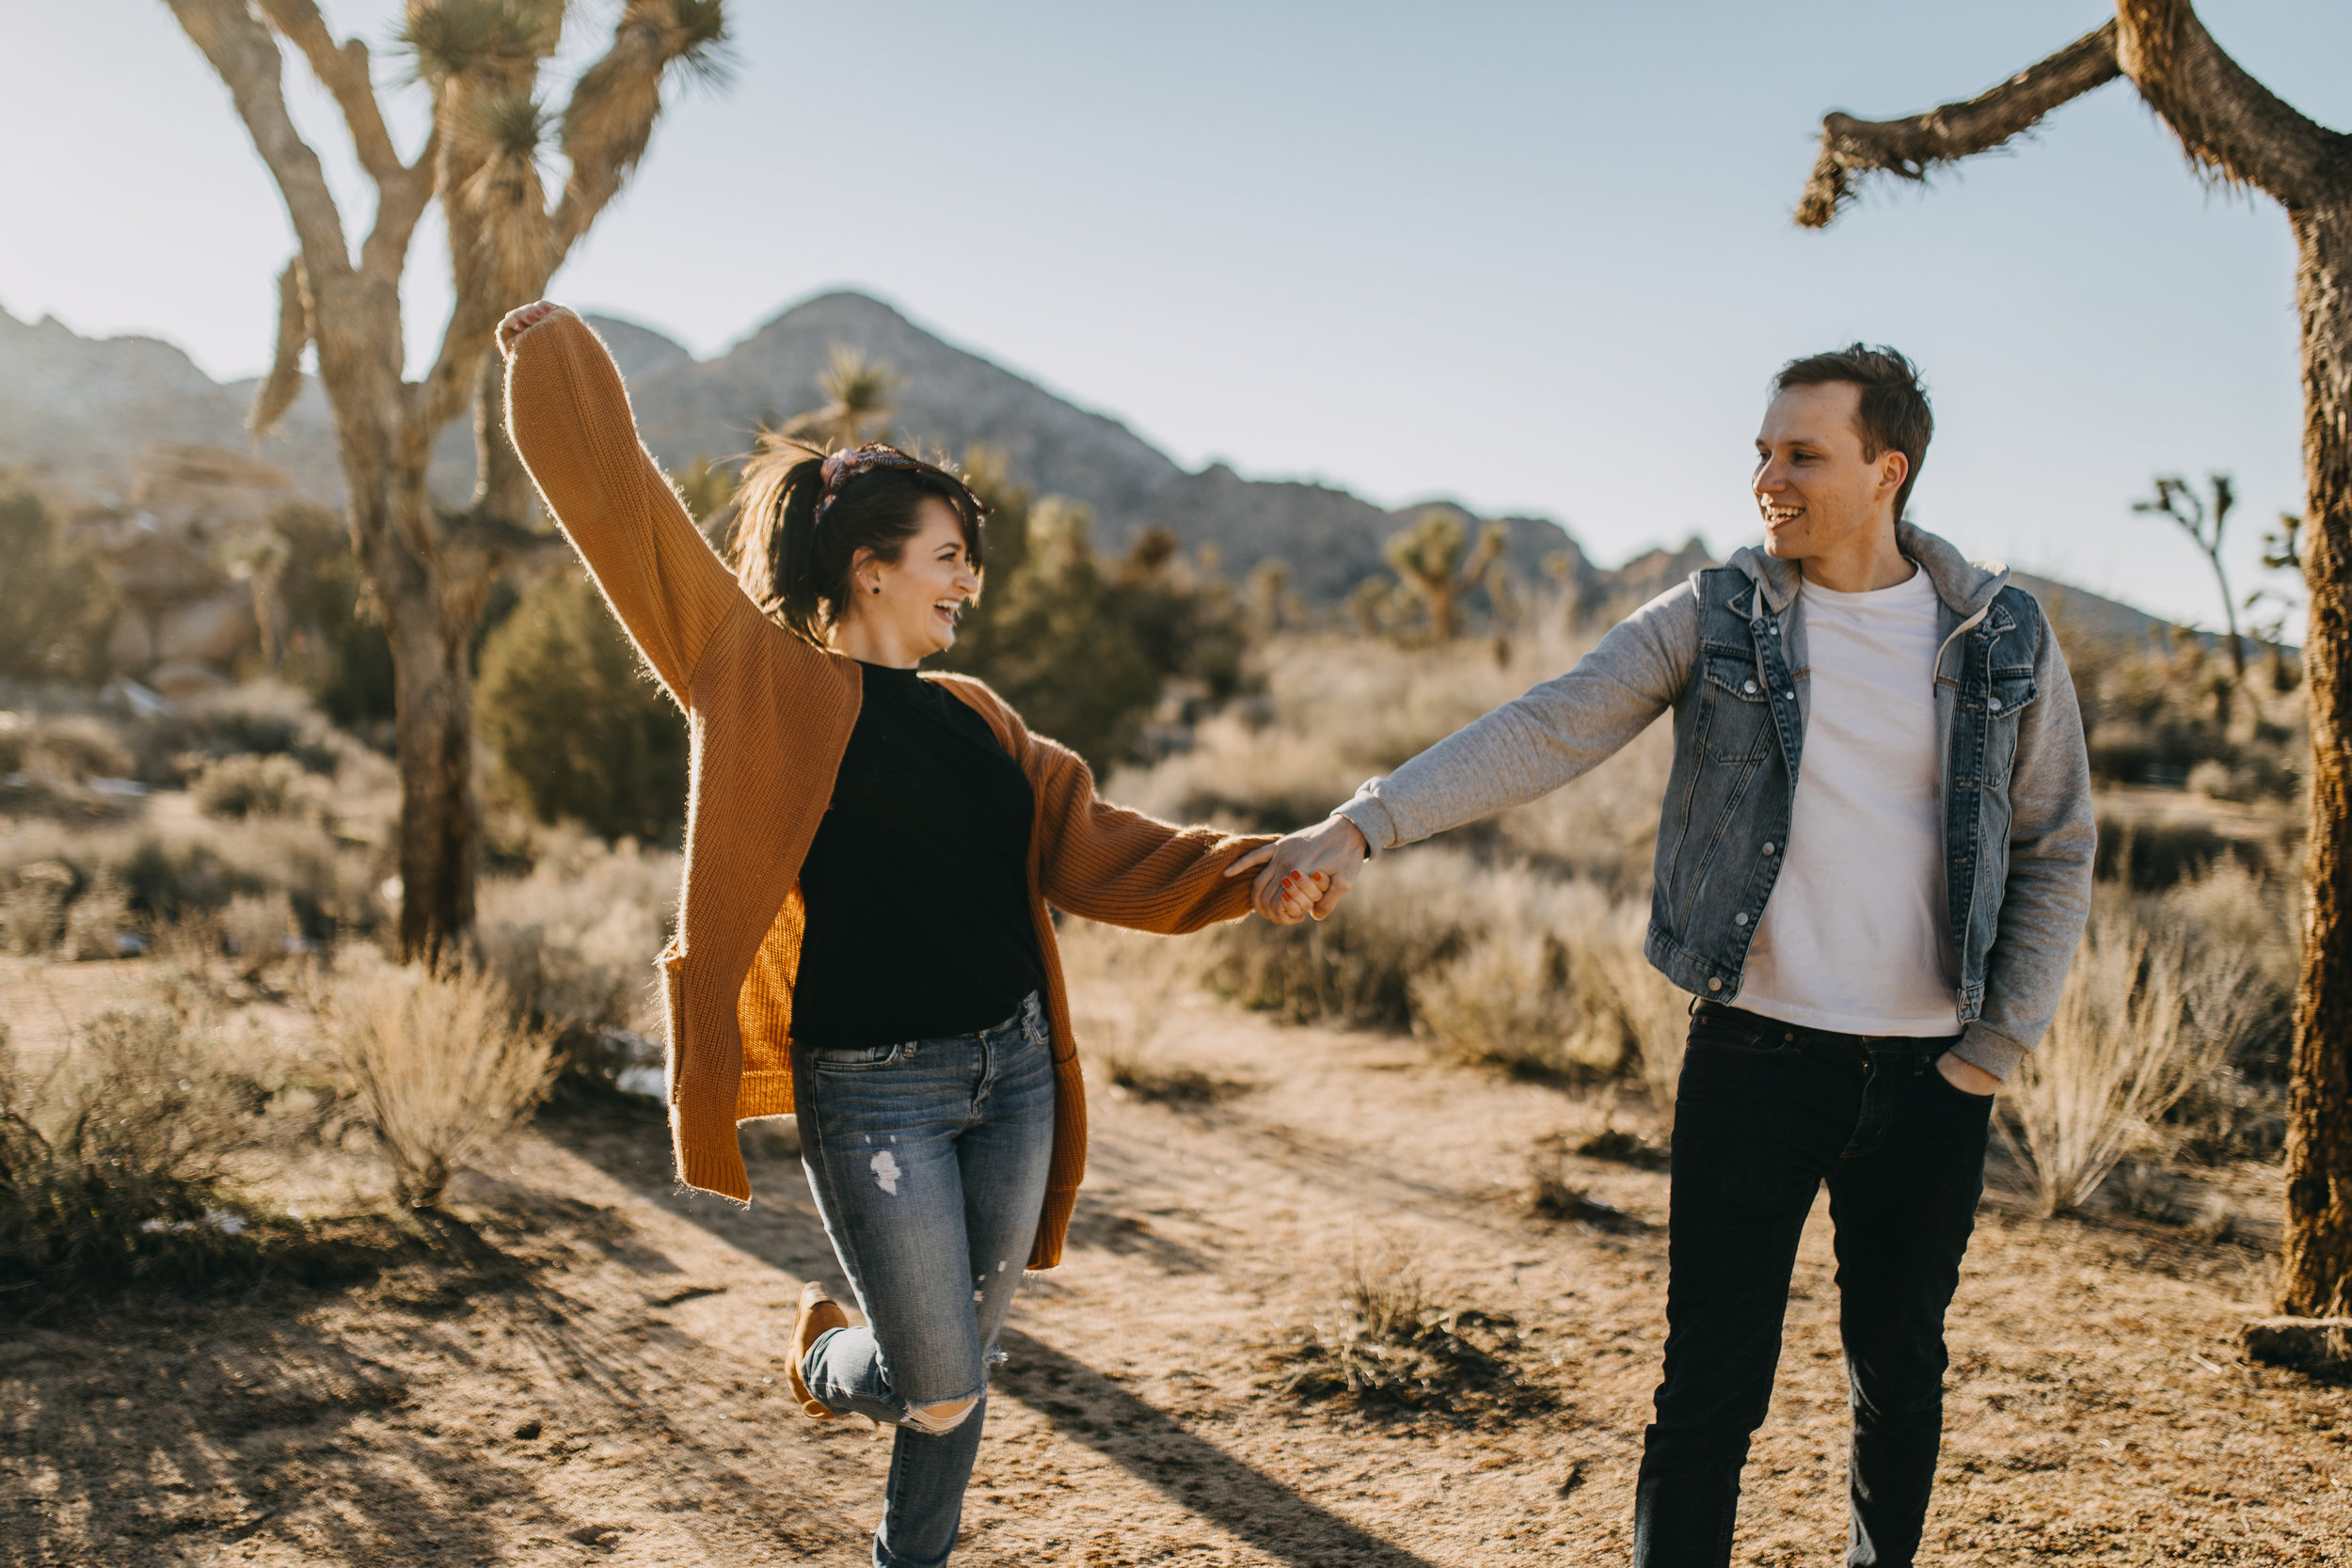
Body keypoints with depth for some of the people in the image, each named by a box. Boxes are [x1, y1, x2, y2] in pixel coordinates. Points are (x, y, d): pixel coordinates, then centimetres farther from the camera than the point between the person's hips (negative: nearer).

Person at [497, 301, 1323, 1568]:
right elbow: (621, 505, -8)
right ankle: (826, 1353, 38)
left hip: (1012, 1071, 6)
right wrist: (560, 353, 1)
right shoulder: (768, 681, -6)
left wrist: (1246, 874, -6)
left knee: (963, 1370, 15)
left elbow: (1085, 849, 7)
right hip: (876, 1093, -6)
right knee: (938, 1394, 3)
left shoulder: (969, 715, 12)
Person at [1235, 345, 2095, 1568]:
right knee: (1712, 1385, 1)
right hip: (1758, 1056, -2)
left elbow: (2055, 855, 8)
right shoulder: (1712, 619, -2)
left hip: (1930, 1076, 2)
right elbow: (1542, 731, -13)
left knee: (1900, 1374, 17)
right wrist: (1366, 823, -26)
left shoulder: (2004, 638, 2)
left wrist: (1998, 1047, 2)